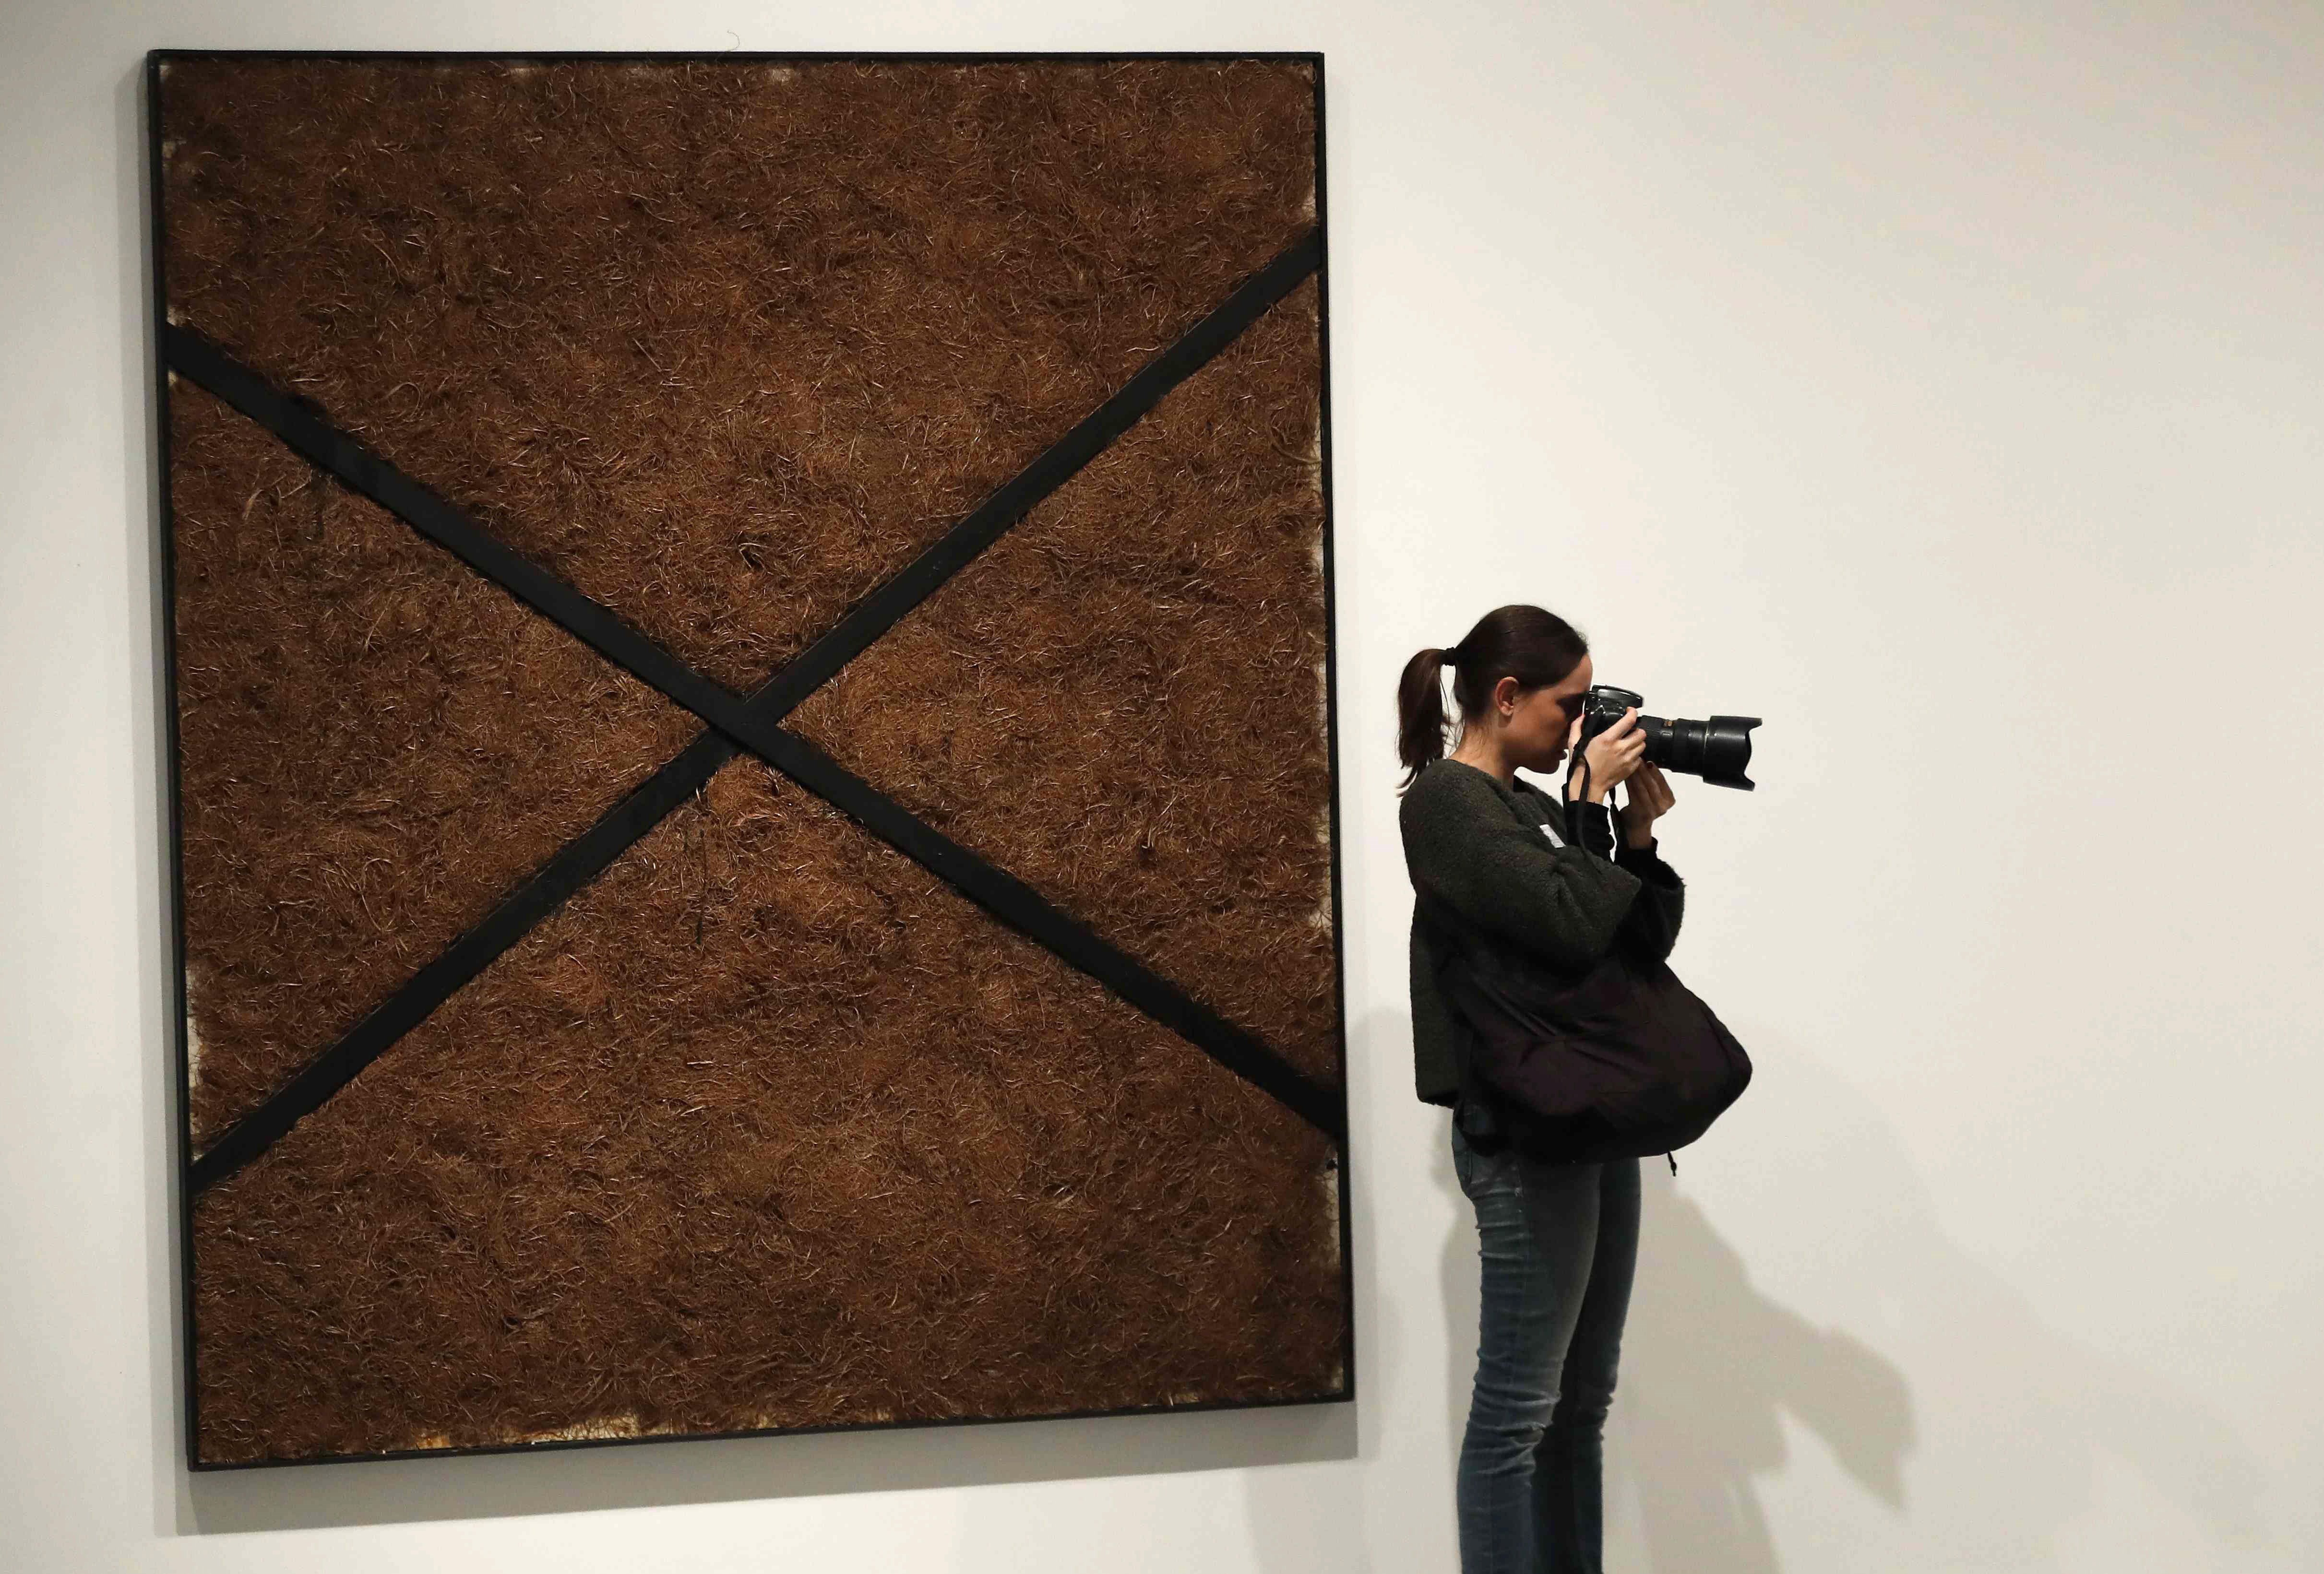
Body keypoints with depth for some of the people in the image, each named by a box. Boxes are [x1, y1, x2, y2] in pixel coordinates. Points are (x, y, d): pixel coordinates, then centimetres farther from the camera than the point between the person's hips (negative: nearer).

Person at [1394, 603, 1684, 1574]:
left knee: (1581, 1399, 11)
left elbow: (1641, 941, 15)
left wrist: (1639, 832, 2)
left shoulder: (1537, 806, 15)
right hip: (1523, 1133, -9)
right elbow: (1569, 928, -20)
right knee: (1518, 1405, -6)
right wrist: (1595, 802, -9)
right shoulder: (1447, 802, -9)